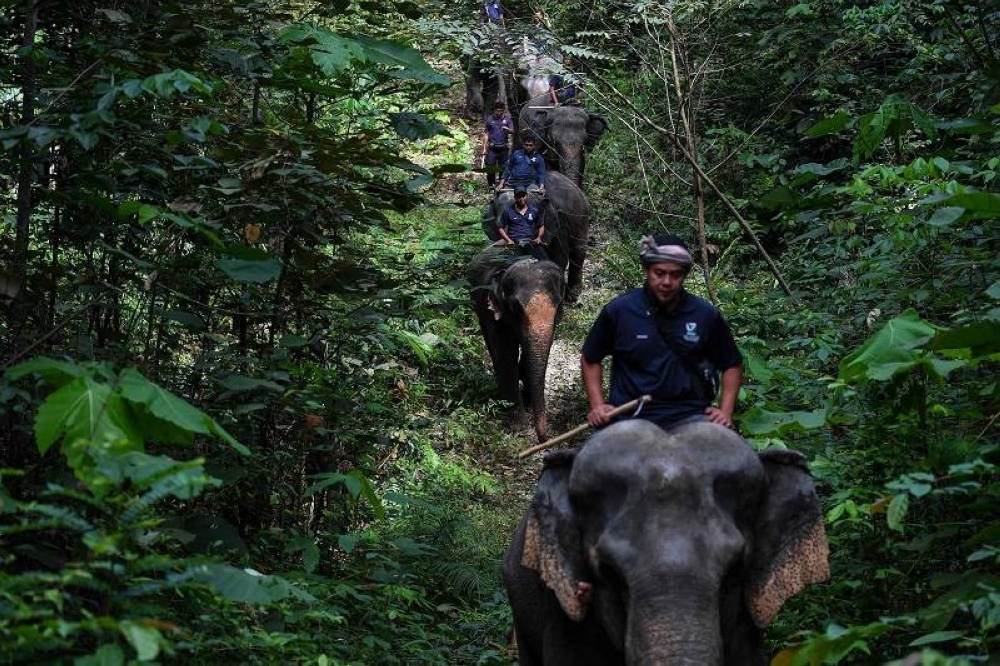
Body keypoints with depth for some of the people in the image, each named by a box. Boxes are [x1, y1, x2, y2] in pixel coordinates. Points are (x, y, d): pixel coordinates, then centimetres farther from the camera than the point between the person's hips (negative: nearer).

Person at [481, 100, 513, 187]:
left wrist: (507, 129, -31)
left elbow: (512, 131, -6)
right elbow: (486, 134, 11)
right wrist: (484, 148, 6)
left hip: (503, 148, 0)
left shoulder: (507, 119, 5)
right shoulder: (490, 119, 7)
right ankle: (490, 185, 2)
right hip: (492, 148, 0)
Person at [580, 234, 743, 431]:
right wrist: (597, 405, 3)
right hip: (632, 416, -1)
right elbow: (590, 359, 16)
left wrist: (725, 412, 3)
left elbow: (732, 365, 16)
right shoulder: (618, 311, 2)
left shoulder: (706, 315, 4)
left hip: (689, 415, 1)